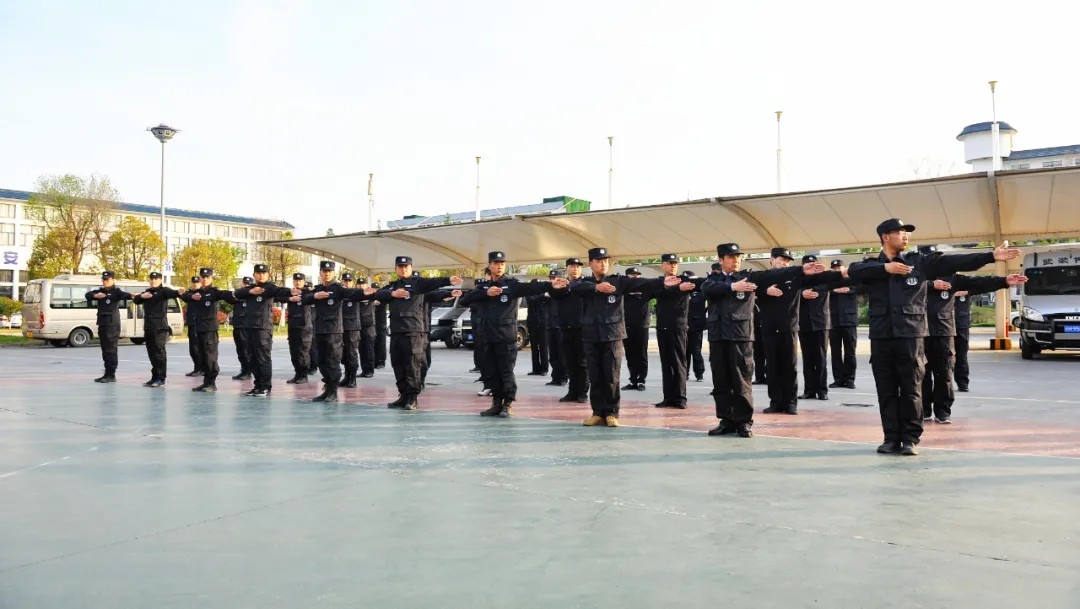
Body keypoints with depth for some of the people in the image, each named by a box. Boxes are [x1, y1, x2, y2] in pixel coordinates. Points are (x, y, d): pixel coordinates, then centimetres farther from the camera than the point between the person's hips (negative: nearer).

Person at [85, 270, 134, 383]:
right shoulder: (100, 291, 14)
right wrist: (95, 295, -23)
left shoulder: (116, 291, -5)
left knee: (111, 350, -8)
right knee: (105, 350, 11)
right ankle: (107, 374, 17)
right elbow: (88, 294, -1)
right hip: (102, 324, 7)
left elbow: (125, 295, -26)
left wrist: (131, 295, -49)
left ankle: (111, 375, -6)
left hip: (112, 324, -7)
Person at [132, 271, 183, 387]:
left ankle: (161, 378, -6)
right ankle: (155, 377, 17)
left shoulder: (164, 290, -3)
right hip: (148, 326, 7)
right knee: (151, 352, 10)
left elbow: (171, 293, -24)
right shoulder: (147, 291, 19)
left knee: (159, 351, -8)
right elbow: (135, 300, 15)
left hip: (160, 326, -7)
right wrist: (141, 296, -7)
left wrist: (179, 292, -47)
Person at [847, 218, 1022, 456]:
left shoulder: (919, 262, 9)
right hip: (881, 336, 1)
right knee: (886, 391, 4)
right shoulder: (873, 266, 7)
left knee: (911, 389, 1)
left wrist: (991, 256, -4)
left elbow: (954, 262, 2)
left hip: (911, 334, 0)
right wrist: (885, 268, -20)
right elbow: (853, 271, -14)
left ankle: (910, 439, 9)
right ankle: (891, 438, 13)